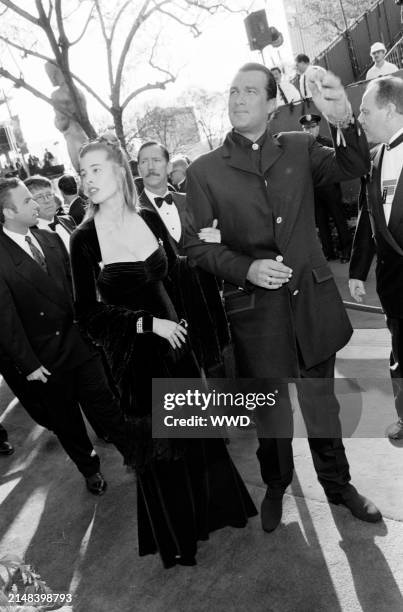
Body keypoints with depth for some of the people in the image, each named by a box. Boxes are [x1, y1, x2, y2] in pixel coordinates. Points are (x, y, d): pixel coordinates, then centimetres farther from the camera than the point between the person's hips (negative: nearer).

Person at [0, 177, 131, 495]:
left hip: (80, 340, 3)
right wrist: (27, 363, -11)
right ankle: (90, 469, 36)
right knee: (64, 418, 15)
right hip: (45, 356, -3)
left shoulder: (51, 239, 2)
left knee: (104, 402, 10)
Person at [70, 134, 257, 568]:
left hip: (171, 338, 3)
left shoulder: (150, 219, -3)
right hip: (129, 351, -3)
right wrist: (148, 323, -17)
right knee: (153, 440, 12)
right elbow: (88, 312, -12)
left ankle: (211, 504, 45)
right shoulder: (84, 239, -12)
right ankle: (174, 533, 38)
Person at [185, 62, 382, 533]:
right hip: (255, 310, -1)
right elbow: (195, 244, -3)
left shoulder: (299, 148, 5)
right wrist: (246, 268, -18)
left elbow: (353, 168, -4)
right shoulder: (204, 171, -2)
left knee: (321, 402, 17)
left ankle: (337, 484, 43)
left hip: (312, 300, 2)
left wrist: (344, 120, -23)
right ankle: (275, 486, 43)